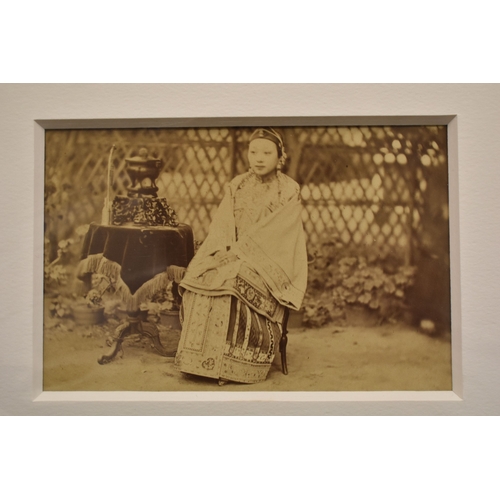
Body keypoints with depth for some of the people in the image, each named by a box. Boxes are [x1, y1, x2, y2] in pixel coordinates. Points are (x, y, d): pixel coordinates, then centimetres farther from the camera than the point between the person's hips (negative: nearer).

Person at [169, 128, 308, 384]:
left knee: (236, 283, -34)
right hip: (231, 257, 4)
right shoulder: (236, 186, 14)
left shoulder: (289, 191, 0)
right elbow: (222, 226, 5)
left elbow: (273, 233, -11)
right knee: (203, 280, -25)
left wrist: (238, 252, -19)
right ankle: (203, 358, -23)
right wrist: (225, 251, -16)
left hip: (269, 261, -4)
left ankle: (235, 365, -28)